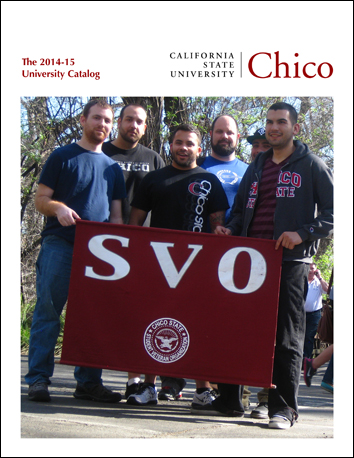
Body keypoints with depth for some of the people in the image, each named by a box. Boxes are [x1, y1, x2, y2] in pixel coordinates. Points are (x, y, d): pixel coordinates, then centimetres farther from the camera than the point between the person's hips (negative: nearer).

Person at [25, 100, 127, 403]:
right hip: (60, 244, -4)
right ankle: (38, 378, -3)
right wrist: (58, 208, -19)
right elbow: (40, 200, 3)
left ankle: (88, 381, 10)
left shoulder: (113, 168, 20)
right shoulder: (62, 157, 8)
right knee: (48, 309, -7)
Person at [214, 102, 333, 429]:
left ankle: (284, 407, -1)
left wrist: (303, 234, -15)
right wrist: (230, 229, 4)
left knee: (286, 337, -4)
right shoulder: (257, 167, 20)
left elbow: (332, 212, -1)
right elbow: (241, 209, 25)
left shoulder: (311, 165, 5)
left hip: (290, 260, -5)